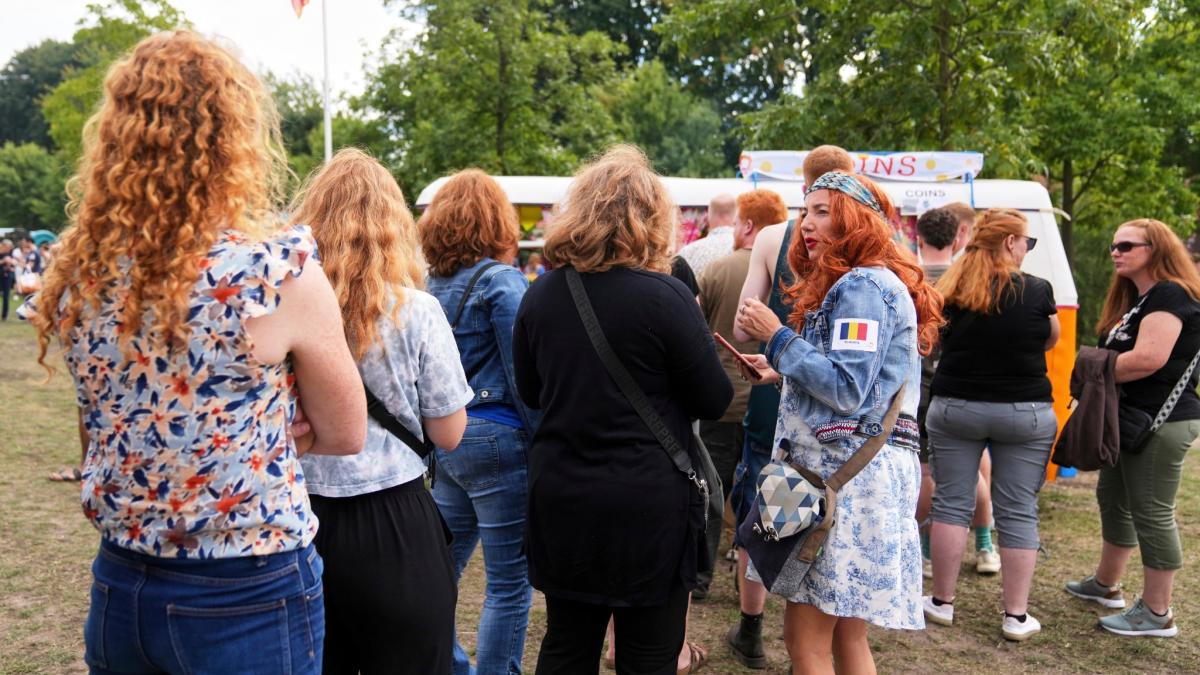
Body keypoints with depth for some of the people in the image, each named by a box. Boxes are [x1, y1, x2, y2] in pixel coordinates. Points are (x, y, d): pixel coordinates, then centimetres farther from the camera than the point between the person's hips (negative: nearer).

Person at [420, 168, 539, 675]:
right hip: (498, 440, -8)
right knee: (510, 584, 3)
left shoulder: (429, 282, 8)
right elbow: (522, 378, -14)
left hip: (445, 441, 8)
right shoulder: (501, 281, -11)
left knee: (440, 570, 17)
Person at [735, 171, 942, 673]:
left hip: (848, 470, -11)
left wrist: (778, 338, -13)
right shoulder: (850, 284, 22)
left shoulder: (865, 285, -11)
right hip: (840, 467, 11)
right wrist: (783, 372, 17)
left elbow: (847, 389, -19)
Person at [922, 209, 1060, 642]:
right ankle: (1017, 616, 13)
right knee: (1018, 512, 7)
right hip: (1024, 412, -2)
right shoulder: (1036, 290, -8)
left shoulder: (949, 290, -2)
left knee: (952, 503, 10)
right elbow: (1051, 341, 8)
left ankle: (942, 602, 18)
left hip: (954, 408, 2)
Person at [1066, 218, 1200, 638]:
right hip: (1132, 417, 11)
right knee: (1113, 497, 20)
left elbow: (1149, 358, -27)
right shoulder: (1135, 298, 16)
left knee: (1151, 512, -4)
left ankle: (1157, 615, 8)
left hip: (1162, 421, -11)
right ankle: (1105, 585, 36)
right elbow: (1117, 351, 17)